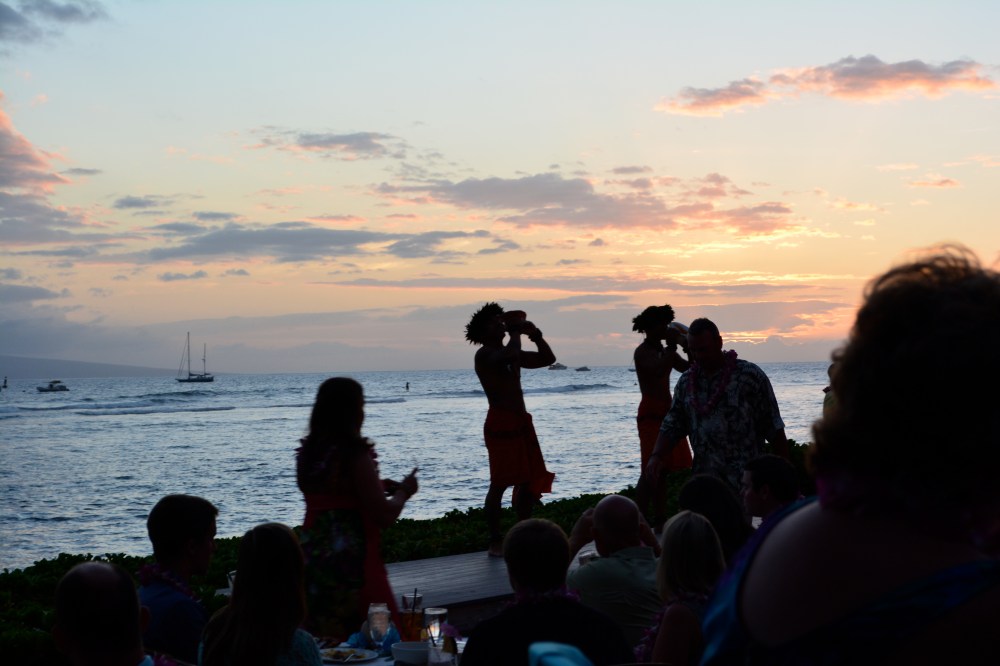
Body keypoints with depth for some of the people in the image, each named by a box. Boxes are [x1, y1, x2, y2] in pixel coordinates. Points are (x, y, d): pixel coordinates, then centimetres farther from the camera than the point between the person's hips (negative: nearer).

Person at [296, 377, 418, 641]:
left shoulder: (307, 453, 5)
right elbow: (385, 515, -15)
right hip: (351, 559, -7)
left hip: (312, 558, 7)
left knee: (322, 643, 14)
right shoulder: (356, 454, -15)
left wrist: (377, 487, 22)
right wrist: (403, 491, 4)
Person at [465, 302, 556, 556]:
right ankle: (495, 541, -4)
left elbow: (547, 358, 21)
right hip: (500, 423, -9)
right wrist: (516, 331, -12)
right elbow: (510, 356, -30)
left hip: (521, 422, 9)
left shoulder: (509, 352, 19)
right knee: (500, 484, -8)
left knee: (529, 481, 10)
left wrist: (536, 334, 7)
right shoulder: (484, 354, -8)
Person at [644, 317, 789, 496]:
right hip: (704, 484, 5)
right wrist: (657, 456, -6)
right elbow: (672, 426, 11)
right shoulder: (686, 382, 9)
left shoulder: (750, 376, -6)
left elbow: (773, 428, -3)